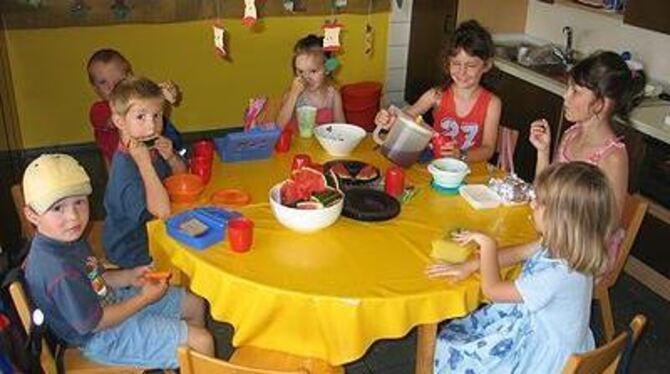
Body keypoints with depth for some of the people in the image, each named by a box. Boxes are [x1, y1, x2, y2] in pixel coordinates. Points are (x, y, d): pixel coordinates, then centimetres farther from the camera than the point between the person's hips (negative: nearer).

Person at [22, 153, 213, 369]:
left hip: (112, 300, 9)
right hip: (105, 338, -9)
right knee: (202, 342, -10)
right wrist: (145, 298, -17)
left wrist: (130, 277, -5)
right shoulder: (59, 271, -34)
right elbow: (94, 323, -26)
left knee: (194, 305, 18)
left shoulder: (69, 240, -4)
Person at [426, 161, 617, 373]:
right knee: (453, 334, 11)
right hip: (534, 325, 8)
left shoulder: (555, 275, -36)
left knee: (457, 356, 0)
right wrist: (469, 266, 0)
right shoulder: (562, 246, -12)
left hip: (544, 354, -8)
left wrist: (487, 245, -12)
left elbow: (492, 290, -23)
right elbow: (517, 253, 6)